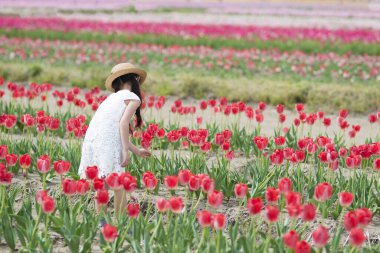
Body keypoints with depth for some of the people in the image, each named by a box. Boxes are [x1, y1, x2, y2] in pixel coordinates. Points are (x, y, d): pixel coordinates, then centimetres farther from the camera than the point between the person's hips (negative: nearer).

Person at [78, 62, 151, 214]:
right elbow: (123, 123, -10)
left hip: (91, 139, 7)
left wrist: (137, 151, 35)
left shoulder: (112, 98, 28)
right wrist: (126, 151, -12)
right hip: (108, 144, -7)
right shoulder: (133, 98, 6)